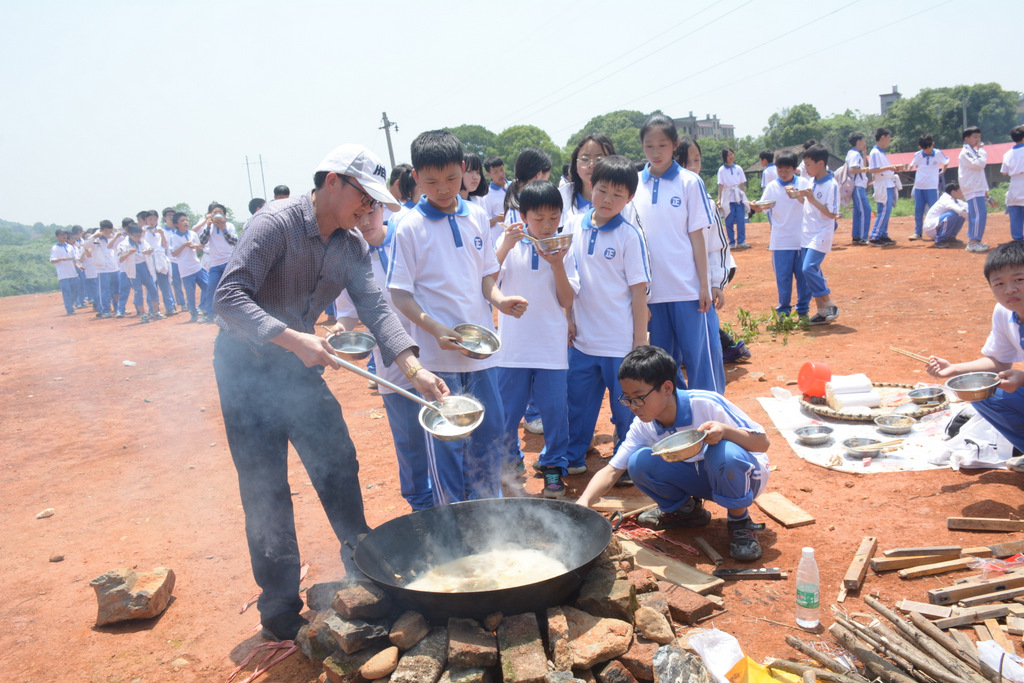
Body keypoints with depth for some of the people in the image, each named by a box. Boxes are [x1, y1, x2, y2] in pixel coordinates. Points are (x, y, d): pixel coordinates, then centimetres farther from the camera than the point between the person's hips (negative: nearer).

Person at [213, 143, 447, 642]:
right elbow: (228, 298, -27)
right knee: (266, 491, 0)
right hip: (246, 364, -6)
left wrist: (414, 368, -24)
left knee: (339, 465, 9)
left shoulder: (351, 247, 0)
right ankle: (281, 614, 16)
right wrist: (293, 338, -38)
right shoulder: (277, 222, -21)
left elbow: (375, 308, -10)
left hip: (298, 365, 6)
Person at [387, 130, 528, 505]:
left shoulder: (477, 217, 6)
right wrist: (435, 329, -22)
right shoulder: (409, 227, -7)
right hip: (438, 353, -4)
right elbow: (399, 295, -8)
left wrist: (499, 299, -8)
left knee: (489, 431, 14)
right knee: (446, 441, 5)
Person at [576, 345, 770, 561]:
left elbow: (762, 442, -22)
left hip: (742, 475, -4)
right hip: (698, 478, 5)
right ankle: (685, 509, 8)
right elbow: (612, 470, -13)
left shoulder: (705, 404, -28)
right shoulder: (643, 426, -12)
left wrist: (725, 431, -43)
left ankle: (740, 522, -11)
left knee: (724, 453, -39)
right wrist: (584, 501, -31)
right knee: (639, 462, -20)